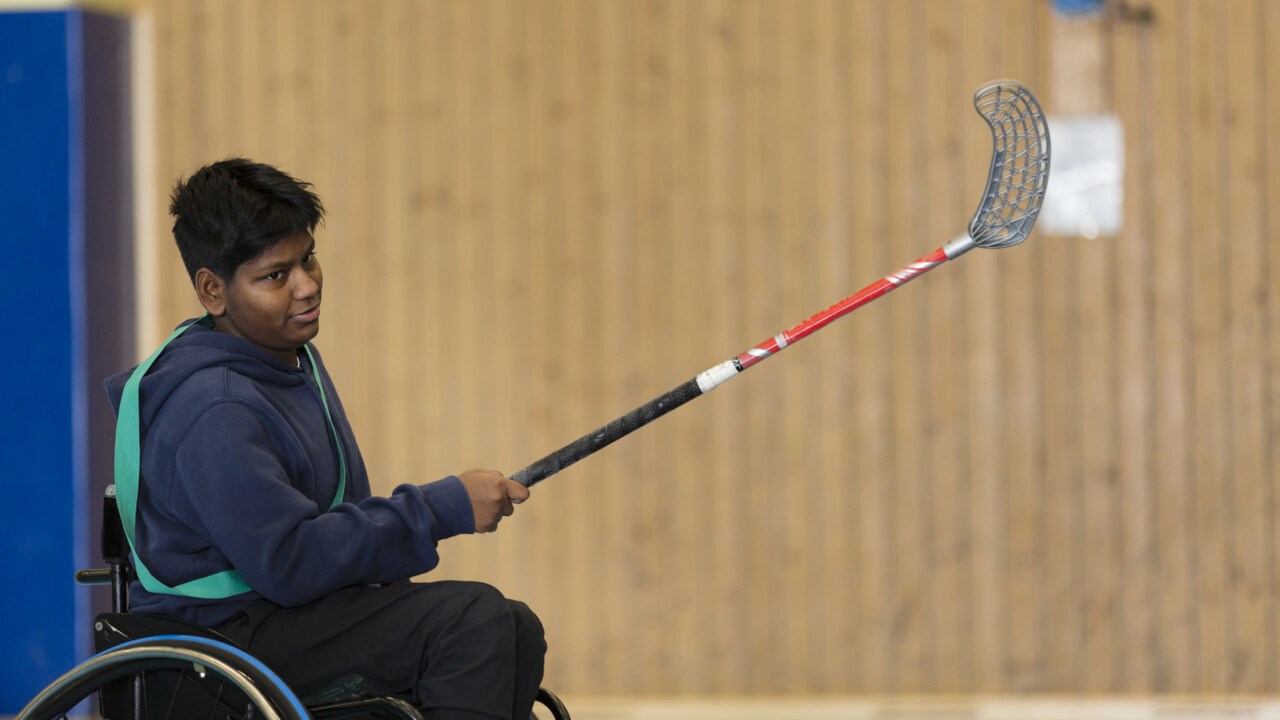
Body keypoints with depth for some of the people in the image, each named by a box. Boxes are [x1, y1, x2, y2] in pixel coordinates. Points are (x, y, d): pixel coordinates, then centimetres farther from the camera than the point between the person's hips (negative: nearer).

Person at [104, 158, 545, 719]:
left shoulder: (295, 359, 12)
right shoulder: (214, 411, -22)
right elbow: (289, 562, -27)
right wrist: (444, 509, -23)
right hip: (226, 630, -10)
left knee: (516, 631, 3)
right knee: (474, 617, -23)